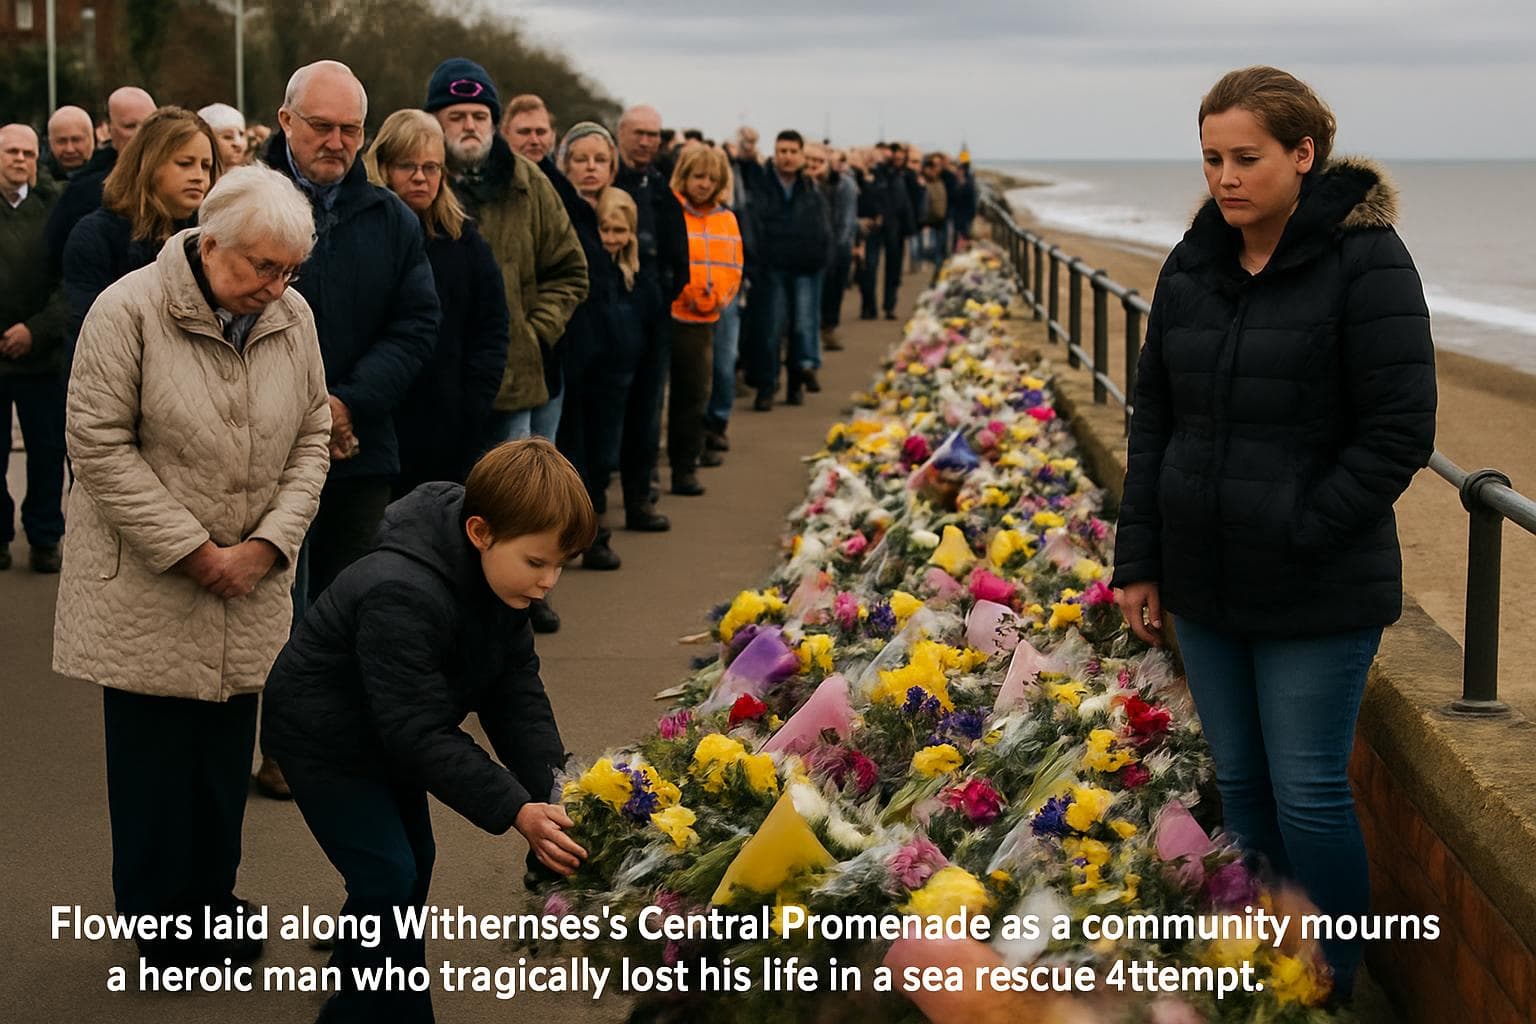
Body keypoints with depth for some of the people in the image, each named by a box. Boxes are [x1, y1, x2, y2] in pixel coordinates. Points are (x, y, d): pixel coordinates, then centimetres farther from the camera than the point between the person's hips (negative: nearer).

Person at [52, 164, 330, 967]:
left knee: (228, 744, 10)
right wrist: (191, 550, -15)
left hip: (248, 591, 4)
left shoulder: (292, 319, 1)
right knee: (156, 745, 4)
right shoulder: (129, 311, -13)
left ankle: (211, 895, 27)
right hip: (148, 588, -4)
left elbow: (310, 440, 6)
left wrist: (266, 546, -6)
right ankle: (159, 914, 19)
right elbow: (100, 447, -14)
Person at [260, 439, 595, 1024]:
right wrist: (517, 812, -41)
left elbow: (516, 695, -11)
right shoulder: (402, 596, -40)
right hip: (323, 738, -9)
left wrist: (554, 789, -24)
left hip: (387, 736, 9)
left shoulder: (498, 578, -12)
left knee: (414, 865, 16)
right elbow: (422, 734, -38)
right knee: (388, 878, -14)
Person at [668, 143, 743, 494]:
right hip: (665, 317, -6)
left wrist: (716, 297, -6)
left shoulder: (726, 220, 13)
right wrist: (689, 294, -16)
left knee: (694, 394, 10)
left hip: (702, 321, 6)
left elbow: (733, 268, 11)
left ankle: (685, 468, 19)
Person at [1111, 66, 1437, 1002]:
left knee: (1308, 793, 0)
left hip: (1317, 596, -6)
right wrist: (1139, 559, 8)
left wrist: (1298, 535, -16)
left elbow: (1399, 433, -14)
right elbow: (1155, 417, 12)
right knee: (1239, 782, 14)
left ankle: (1333, 990, 17)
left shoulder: (1366, 260, -13)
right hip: (1206, 583, 6)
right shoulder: (1194, 265, 6)